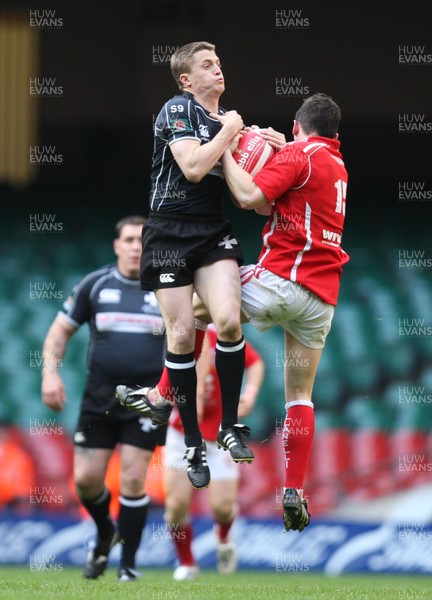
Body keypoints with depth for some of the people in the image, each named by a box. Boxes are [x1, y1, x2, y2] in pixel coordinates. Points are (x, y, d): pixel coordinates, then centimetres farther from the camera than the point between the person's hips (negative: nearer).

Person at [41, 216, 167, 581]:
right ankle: (105, 534, 31)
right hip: (100, 396, 2)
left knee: (133, 479, -8)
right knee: (86, 479, -1)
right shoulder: (95, 285, 4)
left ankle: (128, 566, 3)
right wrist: (50, 372, -2)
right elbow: (61, 331, 11)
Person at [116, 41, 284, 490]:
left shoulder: (229, 119, 14)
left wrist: (266, 146, 9)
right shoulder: (178, 109, -6)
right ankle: (193, 443, 5)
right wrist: (229, 132, -10)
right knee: (182, 334, -5)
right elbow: (192, 167, -20)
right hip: (170, 231, -4)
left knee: (228, 319, -17)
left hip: (214, 233, 4)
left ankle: (229, 425, -4)